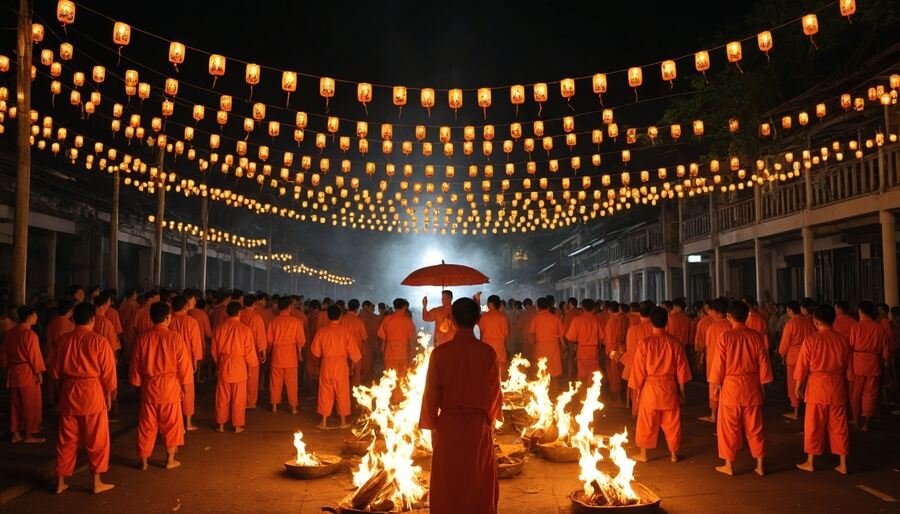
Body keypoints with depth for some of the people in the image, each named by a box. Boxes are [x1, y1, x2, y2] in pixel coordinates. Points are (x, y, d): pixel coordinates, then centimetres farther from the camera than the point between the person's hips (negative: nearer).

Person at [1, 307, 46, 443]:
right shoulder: (30, 334, -17)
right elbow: (35, 356, -15)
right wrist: (39, 373, -8)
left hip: (13, 372, 7)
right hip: (28, 373, -7)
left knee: (15, 404, 14)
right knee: (30, 405, 3)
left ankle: (16, 434, 21)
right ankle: (29, 435, 10)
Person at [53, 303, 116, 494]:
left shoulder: (64, 340, -1)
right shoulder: (99, 341, -11)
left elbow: (56, 371, 7)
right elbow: (108, 372, -5)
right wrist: (108, 394, 8)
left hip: (68, 393, 4)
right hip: (92, 393, -4)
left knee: (66, 439, 15)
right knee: (97, 440, 8)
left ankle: (60, 482, 24)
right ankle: (97, 482, 14)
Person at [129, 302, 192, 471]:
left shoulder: (142, 337, -5)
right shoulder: (175, 337, -12)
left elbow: (135, 365, 3)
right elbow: (183, 364, -7)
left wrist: (138, 384, 16)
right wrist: (184, 384, 6)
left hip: (148, 386, 2)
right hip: (170, 385, -2)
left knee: (146, 425, 13)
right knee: (171, 423, 11)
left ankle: (143, 461, 21)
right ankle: (170, 460, 18)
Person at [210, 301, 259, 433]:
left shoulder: (219, 328, -3)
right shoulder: (244, 329, -13)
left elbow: (213, 349, 6)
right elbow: (249, 351, -8)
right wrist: (252, 364, 10)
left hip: (223, 365, 3)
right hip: (239, 366, -3)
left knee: (222, 397, 13)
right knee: (238, 398, 8)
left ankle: (221, 424, 22)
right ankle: (238, 426, 15)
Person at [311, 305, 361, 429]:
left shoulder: (322, 331, -6)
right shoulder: (345, 331, -8)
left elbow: (315, 351, 0)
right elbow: (353, 351, -4)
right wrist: (353, 365, 11)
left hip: (326, 365, 1)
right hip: (341, 365, 0)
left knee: (325, 393, 9)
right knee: (342, 393, 10)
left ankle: (324, 422, 13)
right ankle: (343, 422, 17)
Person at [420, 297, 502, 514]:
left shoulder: (441, 352, -12)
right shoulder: (488, 353, -10)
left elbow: (431, 393, -5)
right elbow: (495, 391, -1)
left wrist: (432, 425, 8)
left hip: (448, 426, -1)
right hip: (479, 427, 1)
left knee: (448, 486, 13)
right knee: (479, 485, 15)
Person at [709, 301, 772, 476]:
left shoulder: (725, 337, -12)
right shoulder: (756, 336, -3)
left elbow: (719, 365, -8)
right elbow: (763, 364, 2)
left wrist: (716, 385, 4)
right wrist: (762, 386, 12)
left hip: (731, 386, -3)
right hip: (752, 386, 3)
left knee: (729, 427, 8)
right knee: (754, 427, 13)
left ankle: (729, 465, 16)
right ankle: (760, 465, 19)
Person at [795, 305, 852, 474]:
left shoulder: (811, 340, -12)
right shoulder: (843, 340, 0)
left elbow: (802, 367, -7)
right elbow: (849, 370, 8)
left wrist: (798, 387, 5)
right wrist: (844, 384, 21)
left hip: (817, 386, -4)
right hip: (838, 387, 4)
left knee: (814, 426, 7)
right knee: (839, 426, 12)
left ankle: (810, 462, 17)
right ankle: (843, 464, 18)